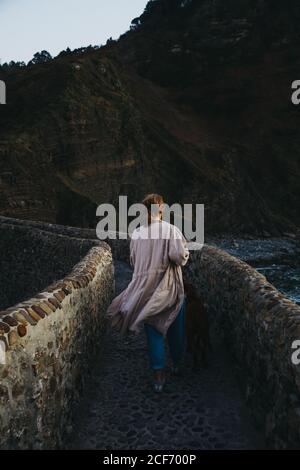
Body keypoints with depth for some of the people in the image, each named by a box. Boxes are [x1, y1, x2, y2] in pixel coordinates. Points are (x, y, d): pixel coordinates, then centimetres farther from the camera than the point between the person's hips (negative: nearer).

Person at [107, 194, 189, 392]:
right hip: (169, 288, -2)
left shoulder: (137, 233, 0)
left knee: (154, 331, 9)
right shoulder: (170, 230, -12)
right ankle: (177, 364, 36)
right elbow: (179, 255, -22)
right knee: (175, 327, 18)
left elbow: (133, 261, 9)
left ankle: (159, 374, 8)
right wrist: (185, 253, -1)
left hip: (146, 288, 2)